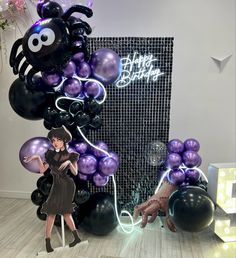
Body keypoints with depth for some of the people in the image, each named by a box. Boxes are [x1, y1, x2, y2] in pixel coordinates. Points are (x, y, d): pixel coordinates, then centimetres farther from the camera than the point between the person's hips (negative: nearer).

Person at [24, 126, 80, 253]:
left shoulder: (70, 156, -7)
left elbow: (75, 172, -13)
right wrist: (37, 157, -19)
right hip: (56, 186, 5)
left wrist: (68, 162, -29)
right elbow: (42, 170, -6)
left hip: (66, 185, -5)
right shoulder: (51, 154, 3)